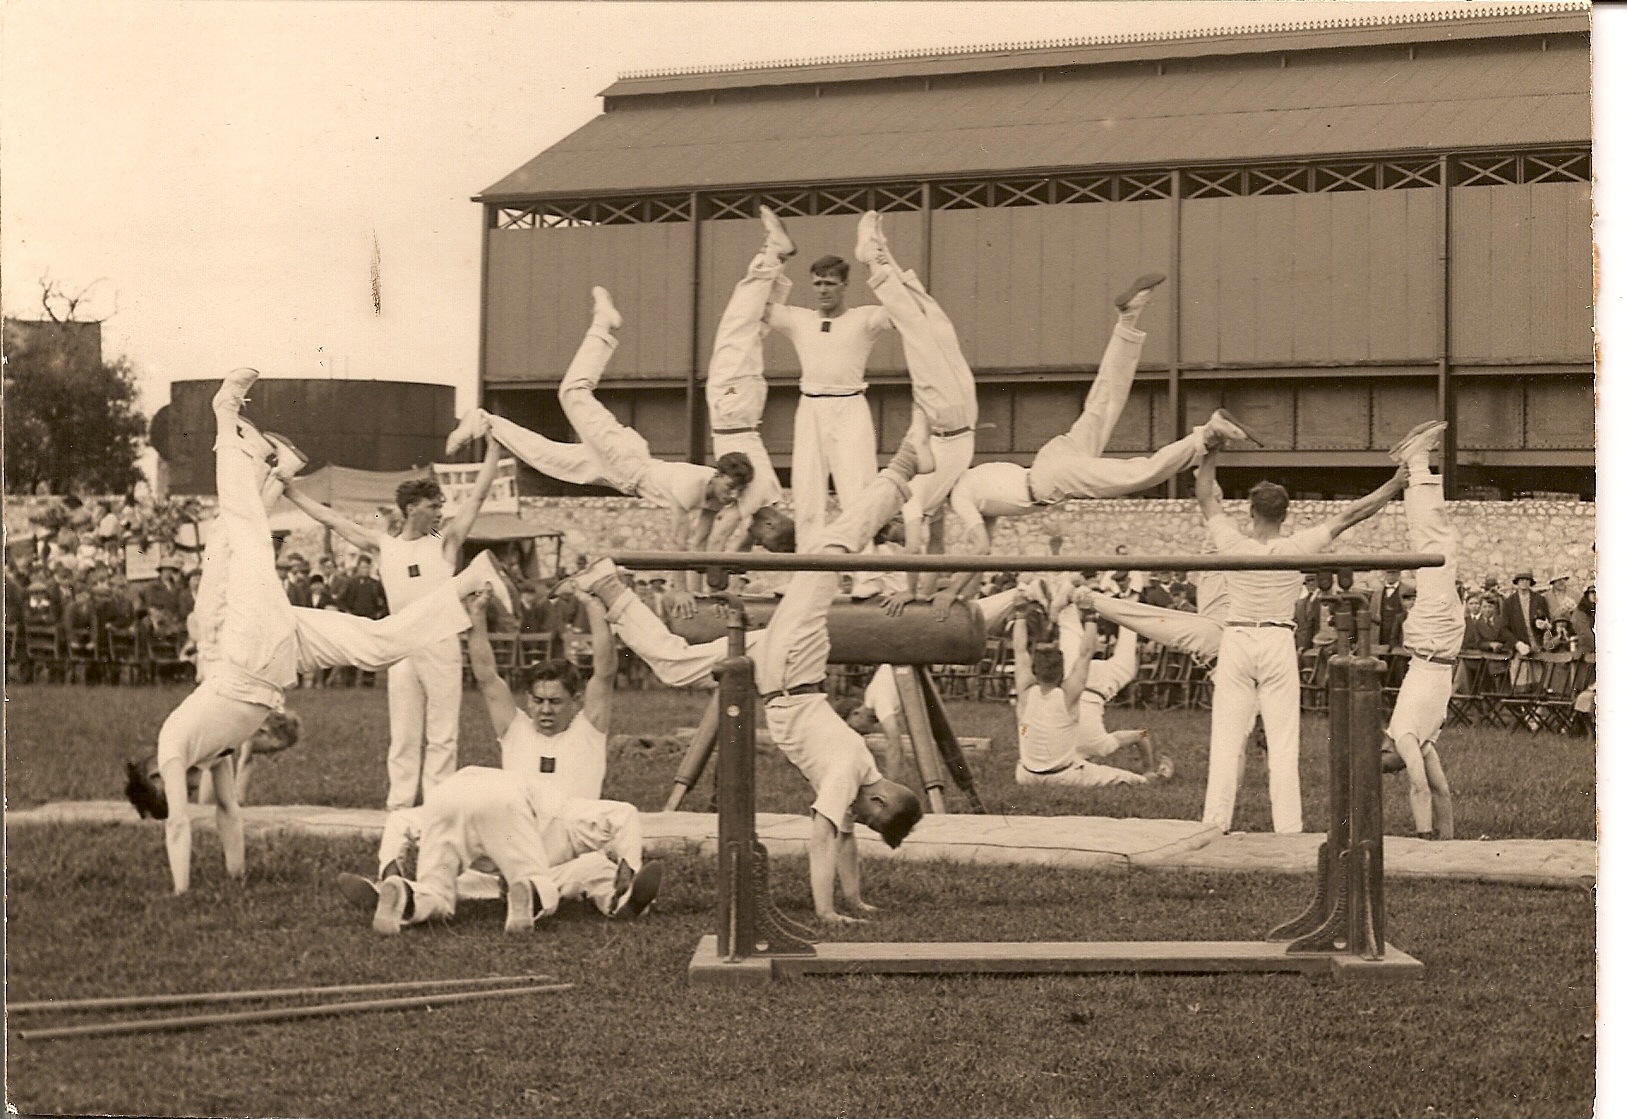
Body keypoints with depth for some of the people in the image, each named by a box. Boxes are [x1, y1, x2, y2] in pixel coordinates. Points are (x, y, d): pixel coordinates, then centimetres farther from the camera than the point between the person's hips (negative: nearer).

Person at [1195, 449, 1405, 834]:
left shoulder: (1234, 545, -7)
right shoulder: (1296, 548, -8)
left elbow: (1206, 499, 7)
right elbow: (1349, 516, -3)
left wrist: (1211, 449, 17)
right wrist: (1396, 483, 2)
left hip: (1236, 641, 0)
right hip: (1278, 643, 0)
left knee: (1226, 736, 3)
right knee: (1282, 738, 3)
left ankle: (1215, 820, 4)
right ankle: (1287, 824, 2)